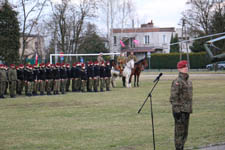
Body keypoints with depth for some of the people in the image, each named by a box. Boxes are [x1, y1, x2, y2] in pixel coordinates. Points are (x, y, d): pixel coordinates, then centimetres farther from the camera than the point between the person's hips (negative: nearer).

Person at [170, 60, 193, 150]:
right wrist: (176, 111, -21)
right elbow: (173, 98, -17)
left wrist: (190, 110, 19)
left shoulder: (188, 81, 14)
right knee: (179, 131, -5)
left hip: (186, 111, 9)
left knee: (185, 132, 12)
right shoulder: (177, 82, -14)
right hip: (179, 110, -9)